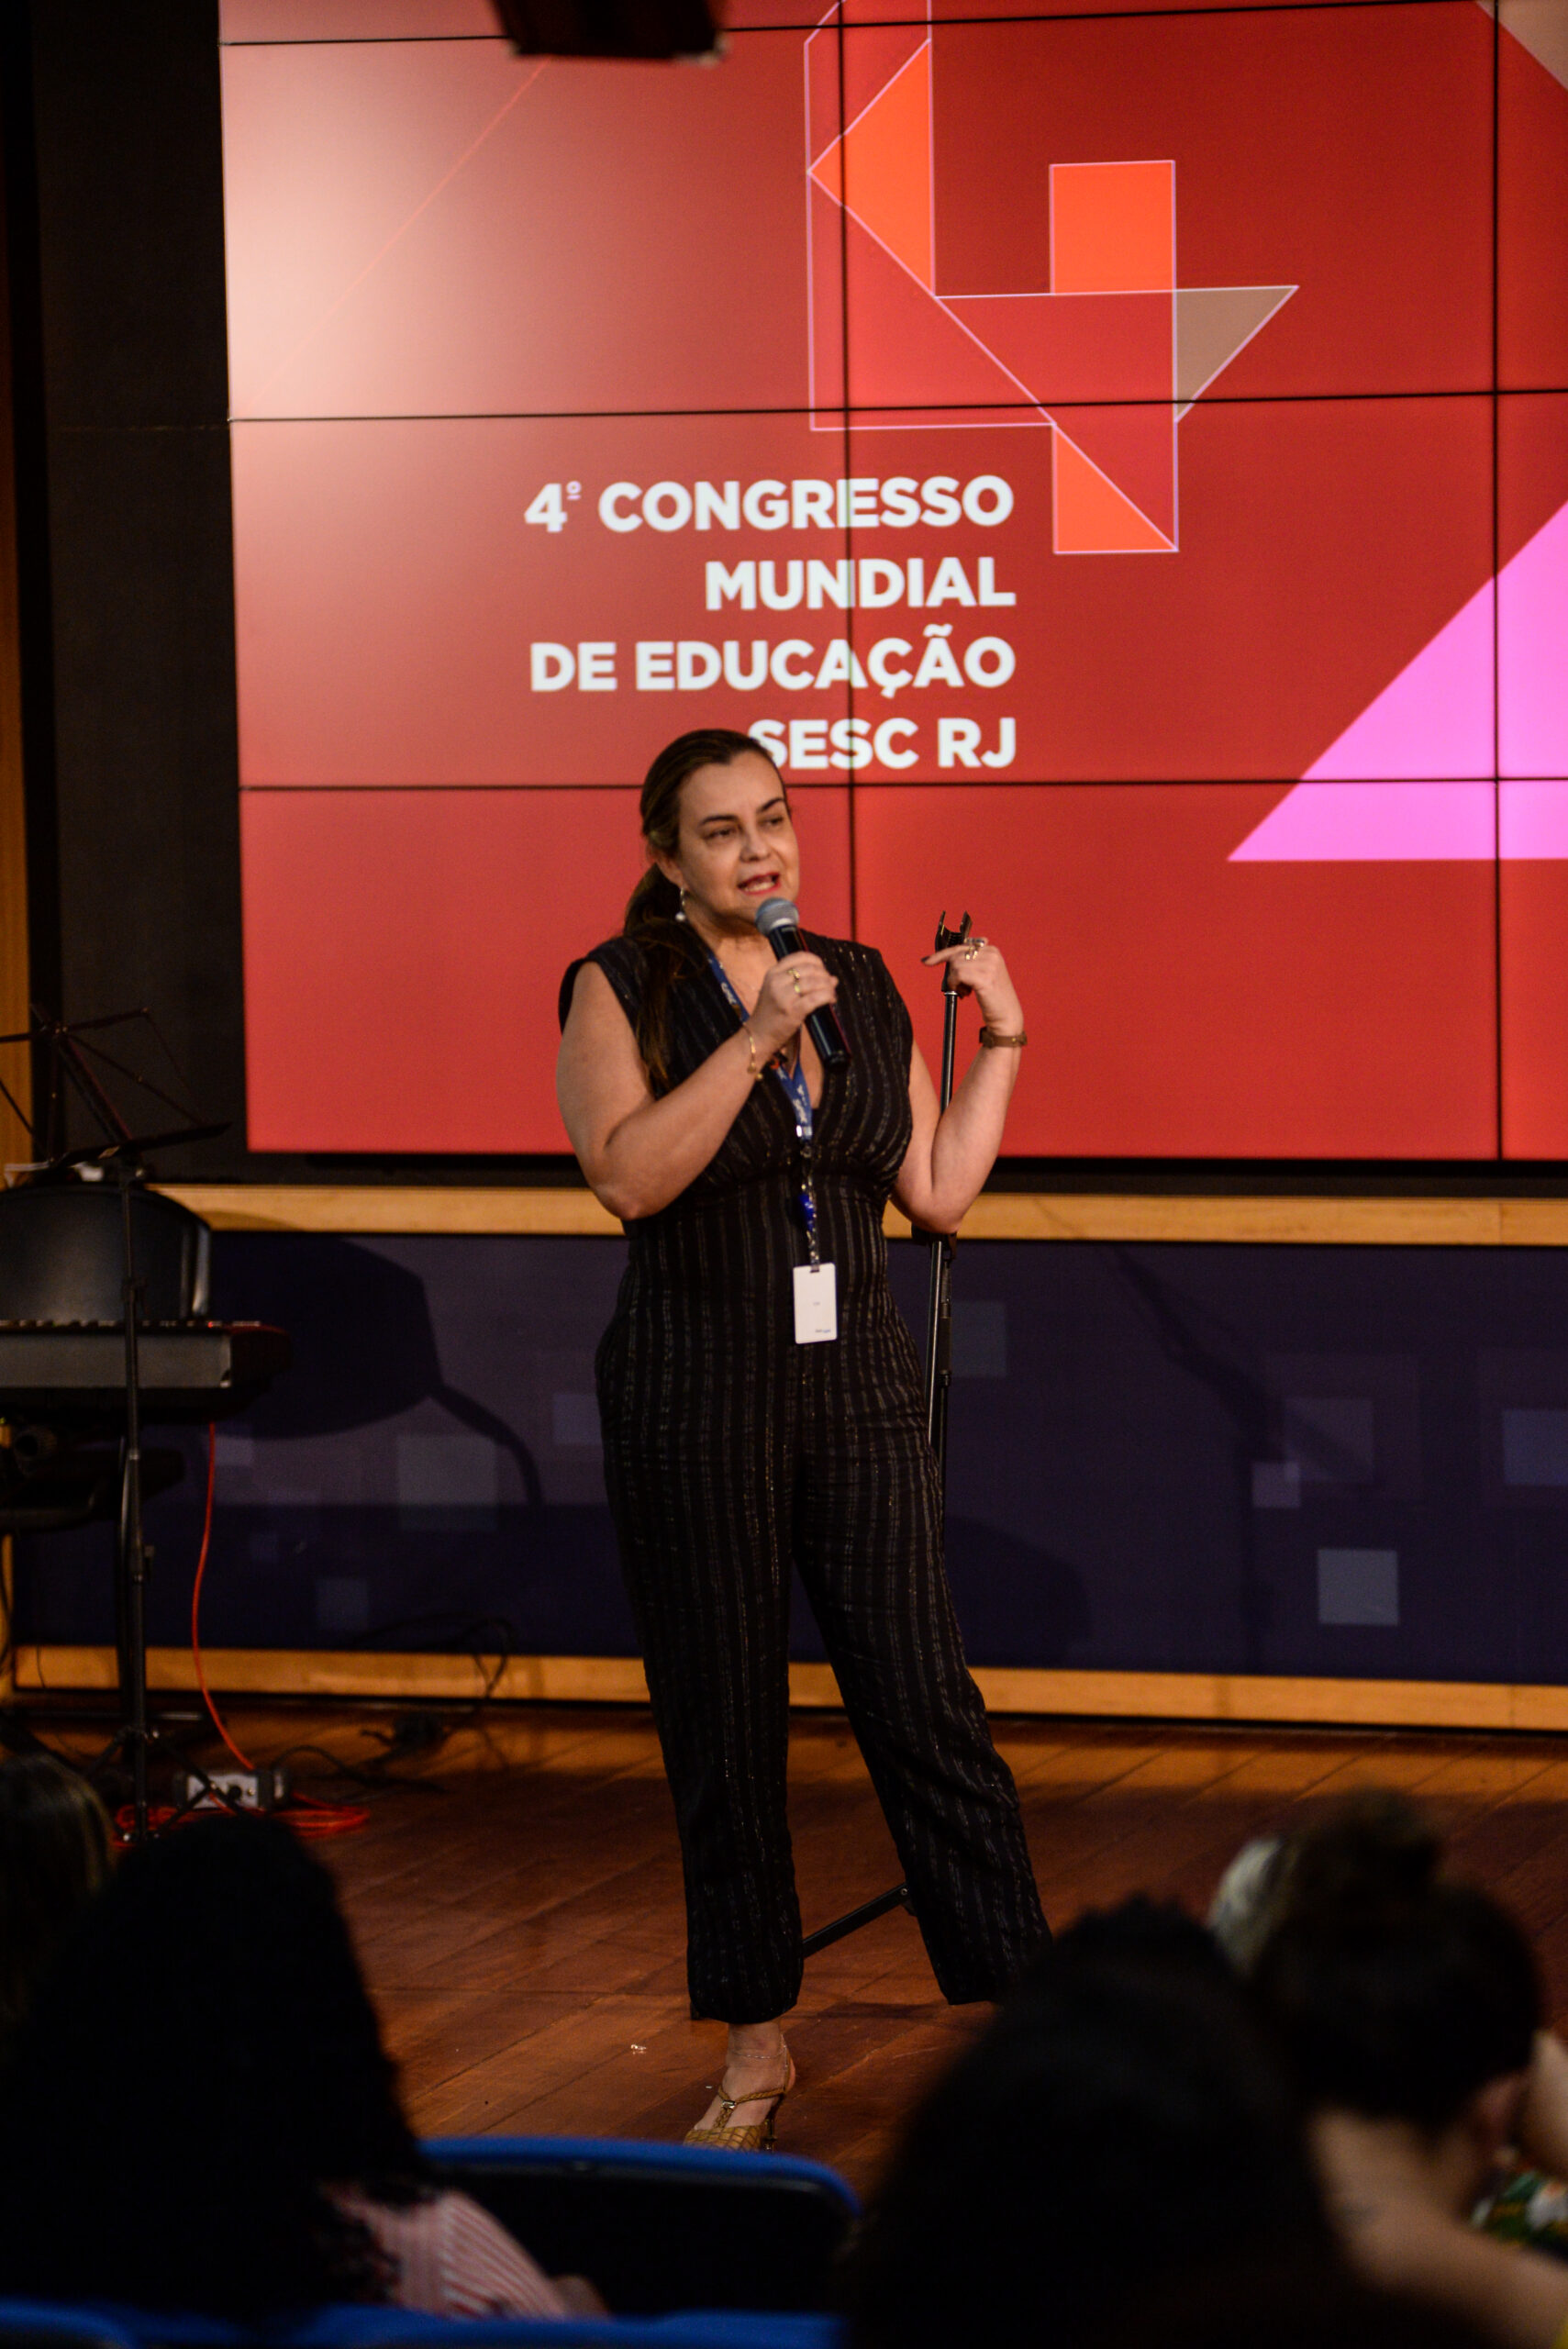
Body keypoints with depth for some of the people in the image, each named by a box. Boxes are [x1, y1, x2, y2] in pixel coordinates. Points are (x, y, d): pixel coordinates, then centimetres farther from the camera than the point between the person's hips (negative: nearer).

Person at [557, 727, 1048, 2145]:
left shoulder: (861, 986, 10)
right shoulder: (622, 990, -3)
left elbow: (939, 1191, 10)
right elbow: (629, 1174, -19)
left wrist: (1002, 1037, 5)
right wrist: (758, 1039, -22)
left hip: (859, 1389, 3)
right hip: (698, 1401, -3)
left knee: (929, 1710, -3)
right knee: (725, 1736, 4)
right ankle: (757, 2048, 15)